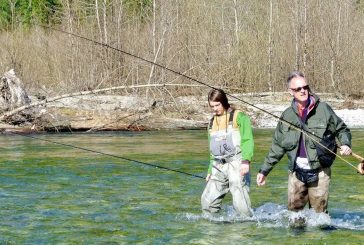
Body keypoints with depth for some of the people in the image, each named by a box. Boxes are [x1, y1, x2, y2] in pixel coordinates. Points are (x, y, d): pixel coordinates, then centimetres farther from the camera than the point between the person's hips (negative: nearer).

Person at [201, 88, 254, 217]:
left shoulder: (239, 117, 1)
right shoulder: (212, 122, 22)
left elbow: (247, 140, -9)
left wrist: (246, 161, -22)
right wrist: (210, 170, 25)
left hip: (236, 164, -7)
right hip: (218, 167, 7)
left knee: (240, 202, -14)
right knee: (207, 200, 2)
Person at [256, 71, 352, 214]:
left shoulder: (323, 109, -1)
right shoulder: (287, 115, 8)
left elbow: (341, 129, 9)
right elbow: (278, 146, 15)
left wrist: (345, 144, -12)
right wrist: (264, 170, 14)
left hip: (319, 171, -3)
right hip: (296, 171, 3)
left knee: (319, 212, -1)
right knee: (293, 210, 5)